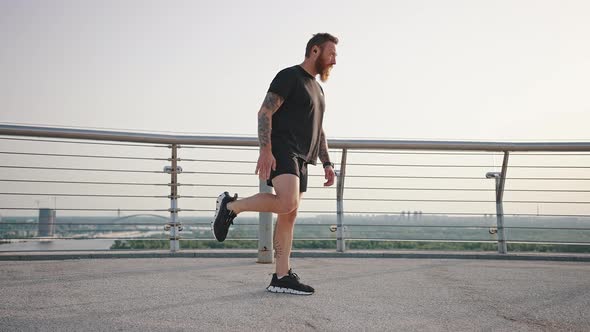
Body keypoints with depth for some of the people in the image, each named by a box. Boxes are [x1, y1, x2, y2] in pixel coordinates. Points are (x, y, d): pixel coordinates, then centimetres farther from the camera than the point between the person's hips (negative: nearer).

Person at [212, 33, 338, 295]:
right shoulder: (289, 76, -2)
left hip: (301, 158, 9)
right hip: (281, 151, -9)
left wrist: (326, 163, 18)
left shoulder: (317, 89, 25)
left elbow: (318, 131, 29)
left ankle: (281, 278, 4)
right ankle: (230, 206, -10)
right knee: (287, 203, -28)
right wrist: (265, 150, -23)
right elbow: (265, 112, -12)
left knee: (289, 216, 4)